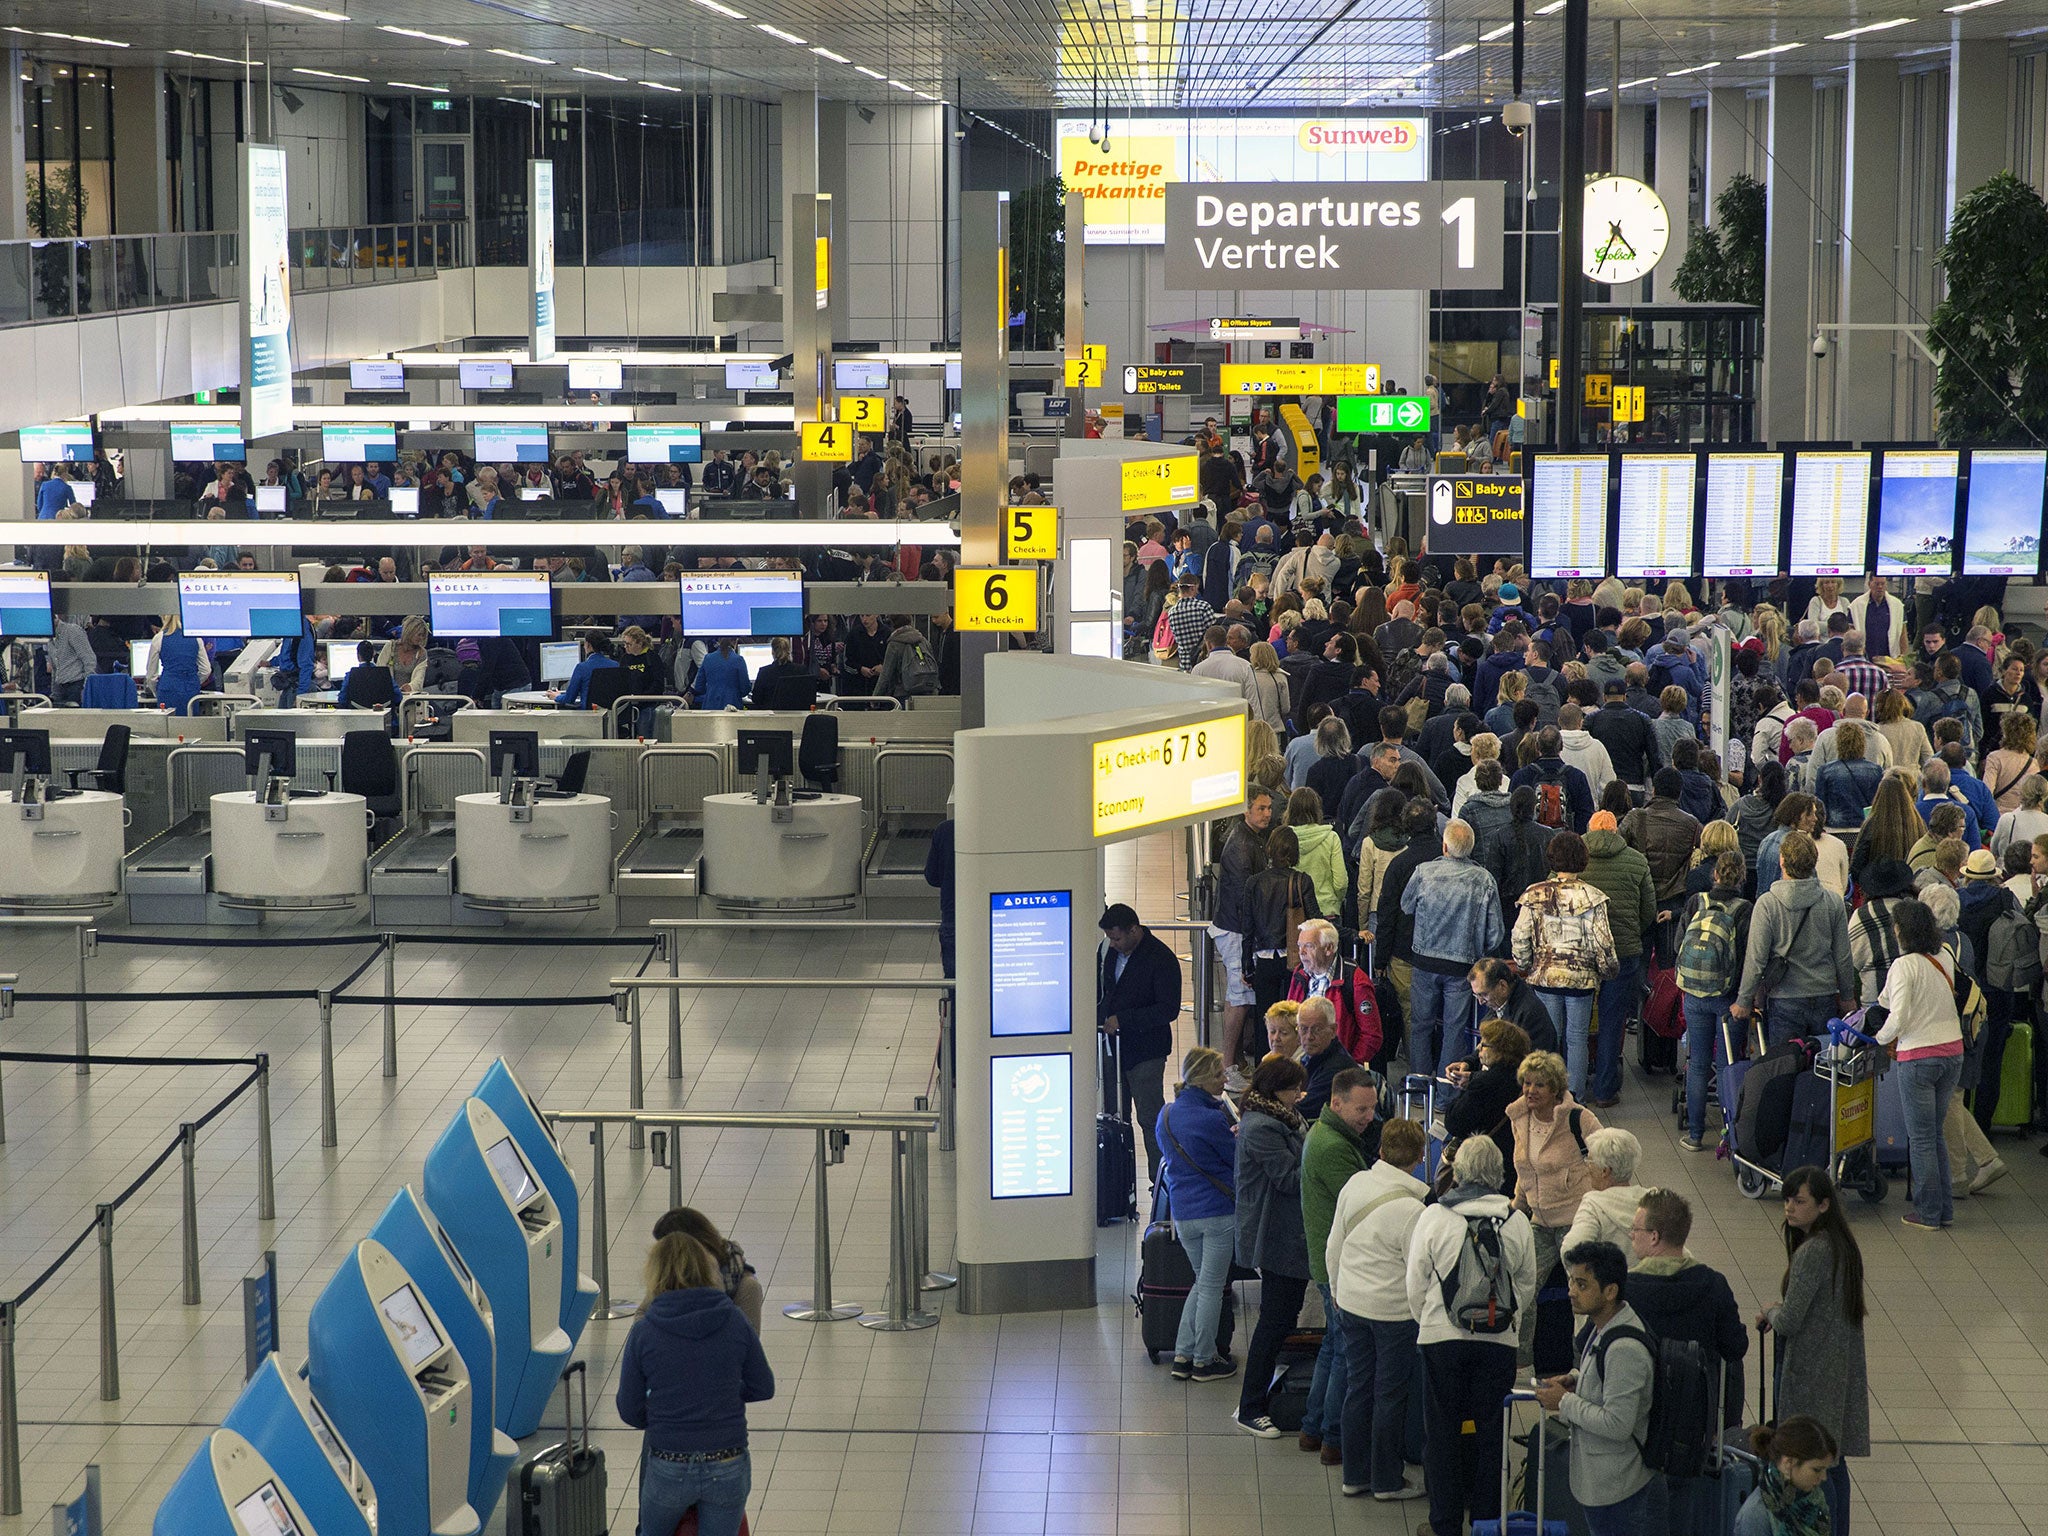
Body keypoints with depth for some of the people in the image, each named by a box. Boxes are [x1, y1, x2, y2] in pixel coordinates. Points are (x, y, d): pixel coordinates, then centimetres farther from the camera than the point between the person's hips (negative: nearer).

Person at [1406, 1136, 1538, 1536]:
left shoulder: (1434, 1217, -8)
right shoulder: (1516, 1222, -3)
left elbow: (1416, 1285, -1)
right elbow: (1527, 1285, 7)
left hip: (1443, 1338, -1)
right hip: (1499, 1340, 1)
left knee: (1443, 1432, 9)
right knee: (1489, 1433, 11)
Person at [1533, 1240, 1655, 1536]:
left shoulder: (1625, 1349, -28)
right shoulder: (1602, 1325, 3)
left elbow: (1617, 1425, -28)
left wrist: (1565, 1402, -17)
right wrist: (1575, 1380, 4)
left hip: (1613, 1486, -10)